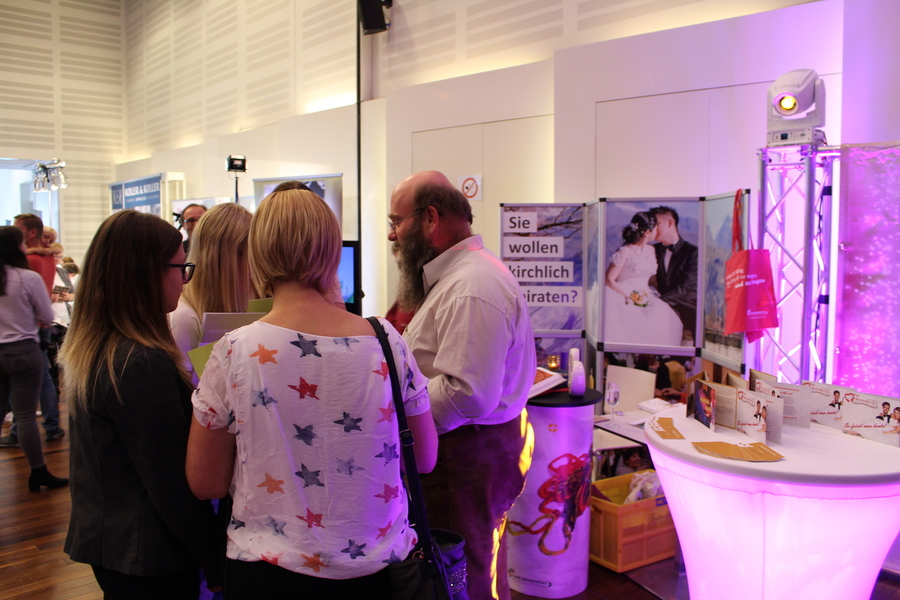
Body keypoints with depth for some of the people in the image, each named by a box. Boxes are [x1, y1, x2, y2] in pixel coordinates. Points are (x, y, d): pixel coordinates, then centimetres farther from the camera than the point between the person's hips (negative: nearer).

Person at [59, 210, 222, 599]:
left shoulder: (85, 349, 2)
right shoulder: (145, 363, -26)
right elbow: (173, 483, -23)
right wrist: (217, 565, -15)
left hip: (101, 537, 9)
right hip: (149, 556, -8)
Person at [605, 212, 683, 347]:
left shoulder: (652, 250, 13)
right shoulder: (624, 252, -8)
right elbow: (609, 280, -9)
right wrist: (628, 296, -17)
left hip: (645, 296, 6)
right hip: (622, 296, -6)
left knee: (664, 315, -25)